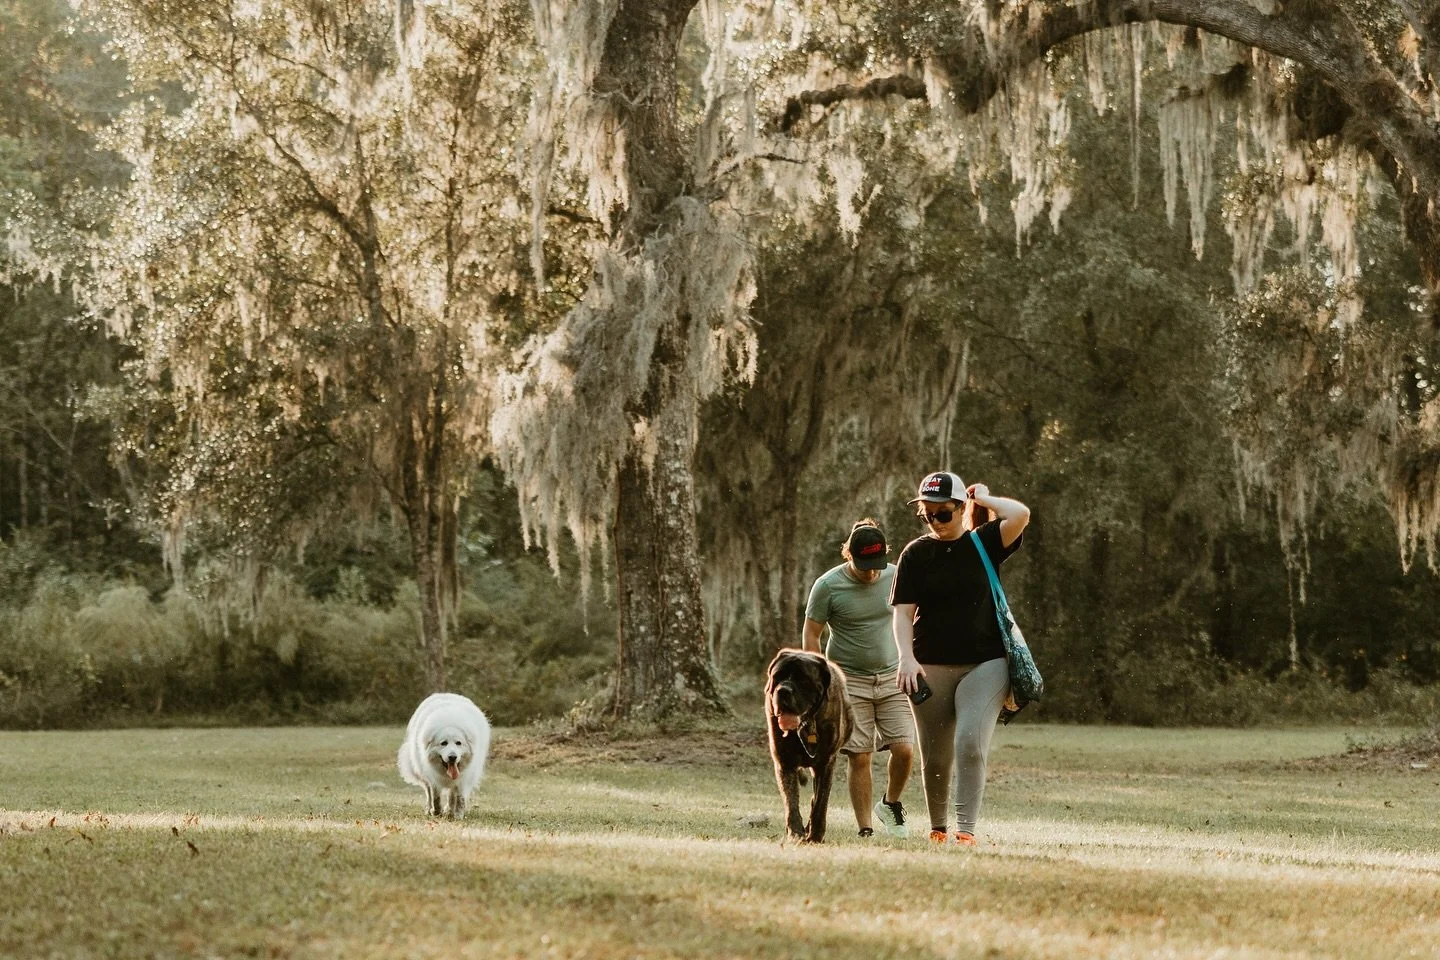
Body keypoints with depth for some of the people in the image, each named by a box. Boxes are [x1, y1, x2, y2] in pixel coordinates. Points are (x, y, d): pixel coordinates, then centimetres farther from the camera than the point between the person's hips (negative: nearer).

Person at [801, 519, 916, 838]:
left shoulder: (896, 577, 2)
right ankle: (865, 830, 3)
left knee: (904, 750, -9)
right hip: (849, 681, -2)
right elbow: (811, 636, -2)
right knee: (860, 758, -5)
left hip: (892, 678, 2)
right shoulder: (828, 585, -7)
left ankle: (890, 804, 18)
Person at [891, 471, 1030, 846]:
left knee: (971, 743, -19)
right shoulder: (916, 554, 3)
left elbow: (1020, 515, -16)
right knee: (935, 757, 6)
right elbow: (903, 612, -3)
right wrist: (906, 657, -17)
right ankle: (938, 829, 24)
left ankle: (966, 829, -19)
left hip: (985, 663, -1)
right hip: (931, 667, 1)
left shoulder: (983, 542, 2)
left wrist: (983, 499, -1)